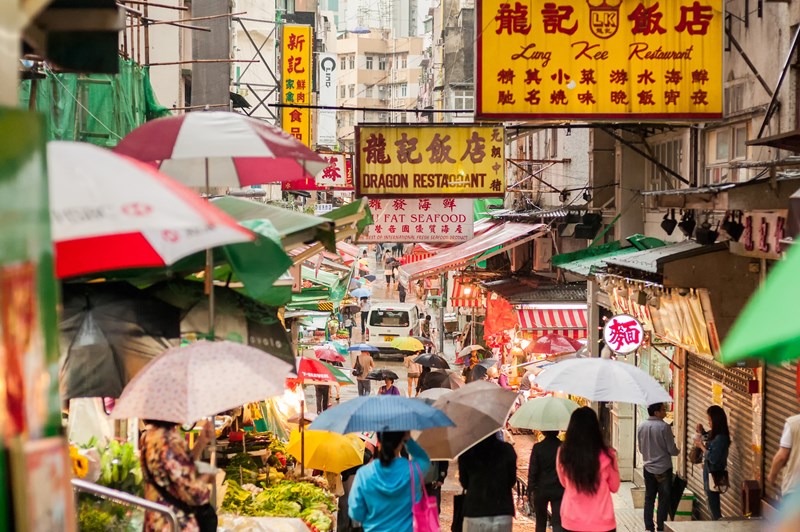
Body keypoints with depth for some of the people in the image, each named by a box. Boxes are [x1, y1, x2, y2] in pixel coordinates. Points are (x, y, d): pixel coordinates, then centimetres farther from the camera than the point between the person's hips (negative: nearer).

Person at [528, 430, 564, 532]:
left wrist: (530, 490, -4)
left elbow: (532, 471, -8)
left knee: (540, 522, 16)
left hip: (541, 489, 0)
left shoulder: (537, 448, -8)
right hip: (558, 490, 0)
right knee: (558, 523, -2)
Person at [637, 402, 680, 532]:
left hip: (648, 468, 5)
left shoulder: (641, 427, 0)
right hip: (664, 469, -5)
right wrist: (677, 451, 9)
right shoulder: (664, 427, -17)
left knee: (649, 499, 12)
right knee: (664, 500, 4)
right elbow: (672, 450, -13)